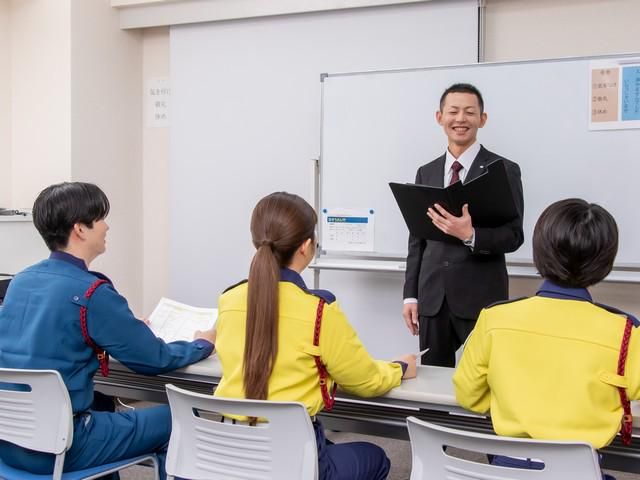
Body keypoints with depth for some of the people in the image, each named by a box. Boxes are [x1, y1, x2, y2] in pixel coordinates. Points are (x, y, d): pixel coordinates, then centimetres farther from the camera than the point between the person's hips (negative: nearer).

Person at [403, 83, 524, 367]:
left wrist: (470, 235, -25)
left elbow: (514, 236, -7)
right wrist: (411, 295, 6)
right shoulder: (426, 173, 12)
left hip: (481, 299, -4)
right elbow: (417, 239, 13)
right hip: (433, 297, 4)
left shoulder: (504, 170, -1)